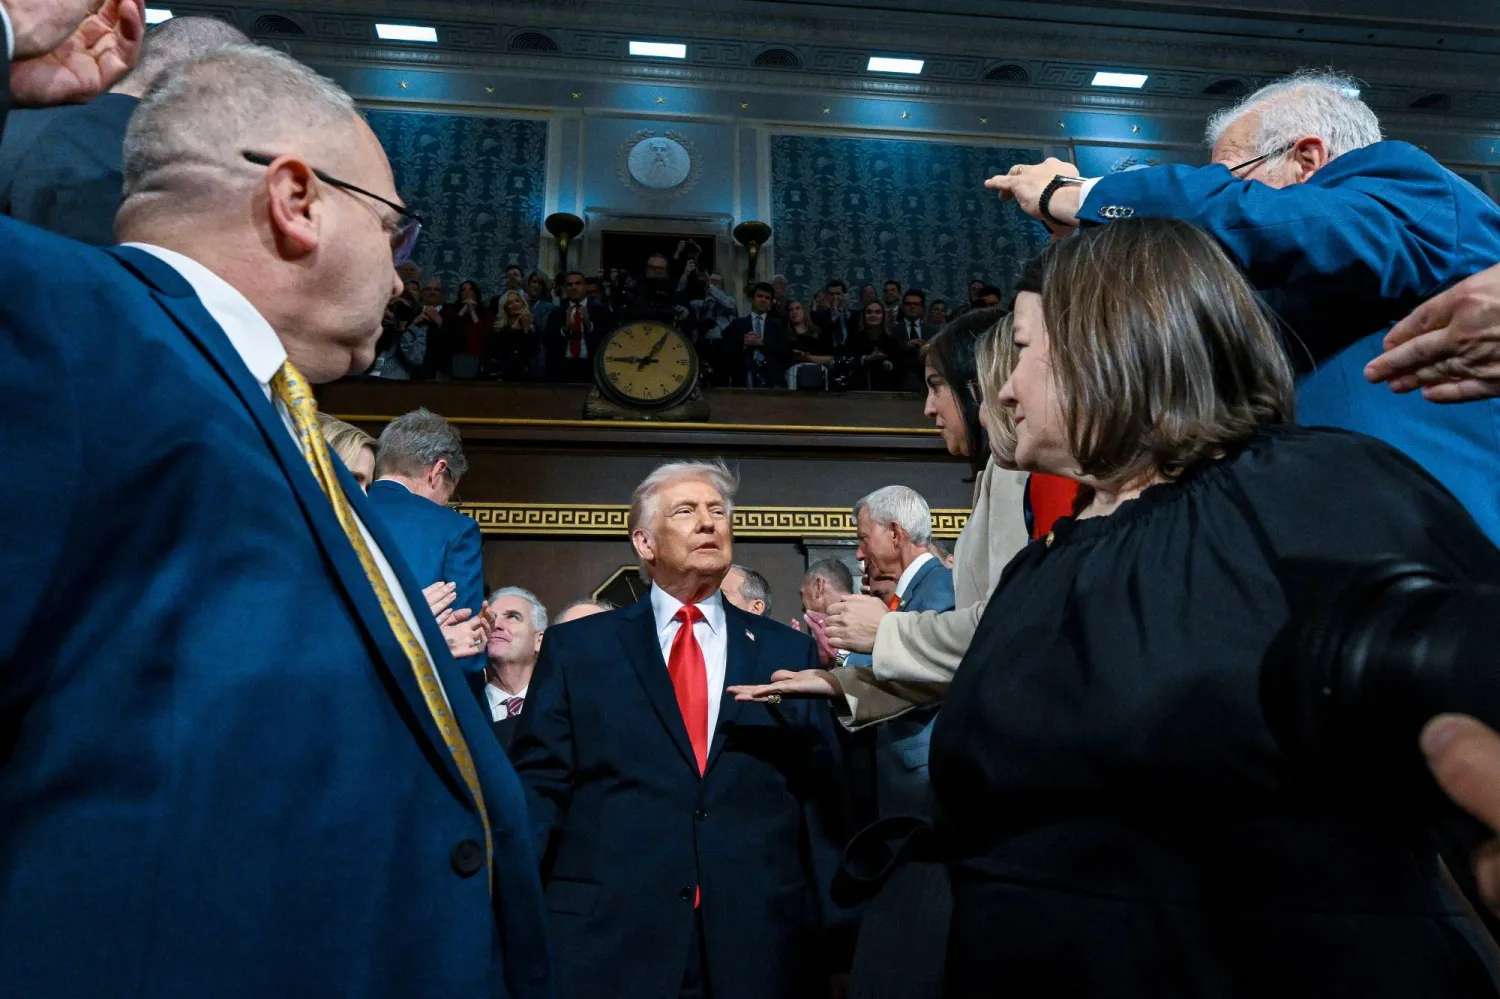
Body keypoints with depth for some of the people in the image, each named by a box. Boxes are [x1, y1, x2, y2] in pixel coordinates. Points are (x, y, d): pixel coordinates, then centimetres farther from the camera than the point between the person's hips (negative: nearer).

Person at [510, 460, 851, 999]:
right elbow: (538, 785, 2)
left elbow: (823, 795, 6)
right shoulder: (575, 647, 5)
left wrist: (833, 924, 2)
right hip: (609, 937, -1)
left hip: (762, 939, 2)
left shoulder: (789, 652, 8)